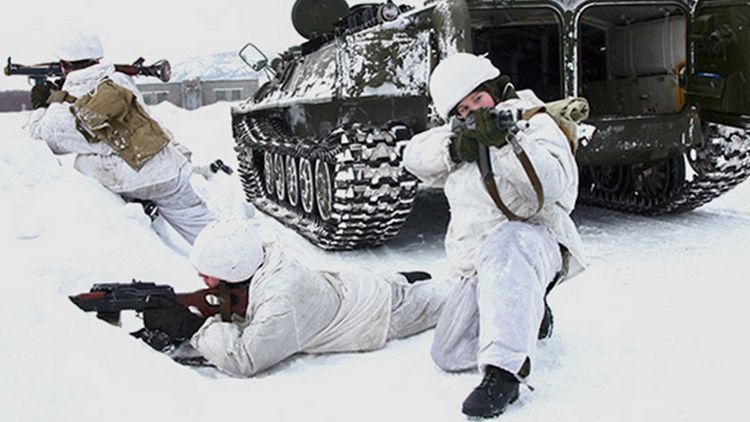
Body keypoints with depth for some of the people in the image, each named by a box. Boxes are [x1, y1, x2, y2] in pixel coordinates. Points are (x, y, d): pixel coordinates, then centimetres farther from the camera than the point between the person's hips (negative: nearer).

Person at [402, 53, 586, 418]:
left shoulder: (536, 125, 0)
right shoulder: (461, 136, 20)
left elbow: (551, 185, -18)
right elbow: (414, 155, 7)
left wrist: (505, 141, -28)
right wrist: (457, 145, -10)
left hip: (533, 241, -6)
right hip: (477, 264, 7)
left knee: (504, 244, -43)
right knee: (449, 357, -2)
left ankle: (504, 370, -45)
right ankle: (527, 312, 21)